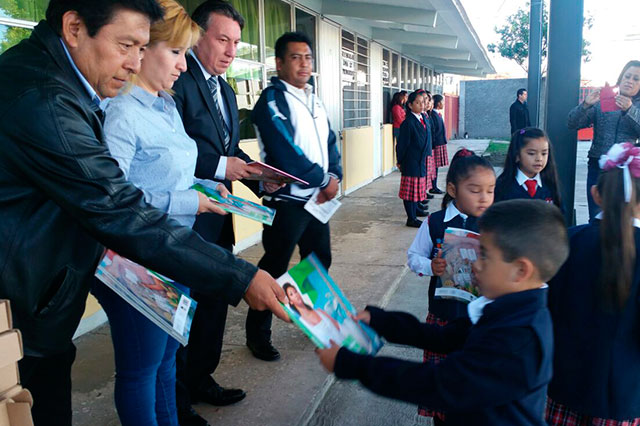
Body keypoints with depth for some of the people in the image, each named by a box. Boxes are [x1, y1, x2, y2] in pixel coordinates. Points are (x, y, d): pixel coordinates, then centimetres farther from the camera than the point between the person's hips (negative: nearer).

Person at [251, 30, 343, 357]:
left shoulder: (313, 100, 14)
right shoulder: (272, 99, -11)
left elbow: (329, 142, 13)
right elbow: (286, 152, -20)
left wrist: (334, 176, -5)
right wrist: (322, 180, -12)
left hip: (319, 198, 8)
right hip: (288, 200, -8)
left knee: (320, 261, 18)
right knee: (274, 268, 1)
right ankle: (258, 335, 17)